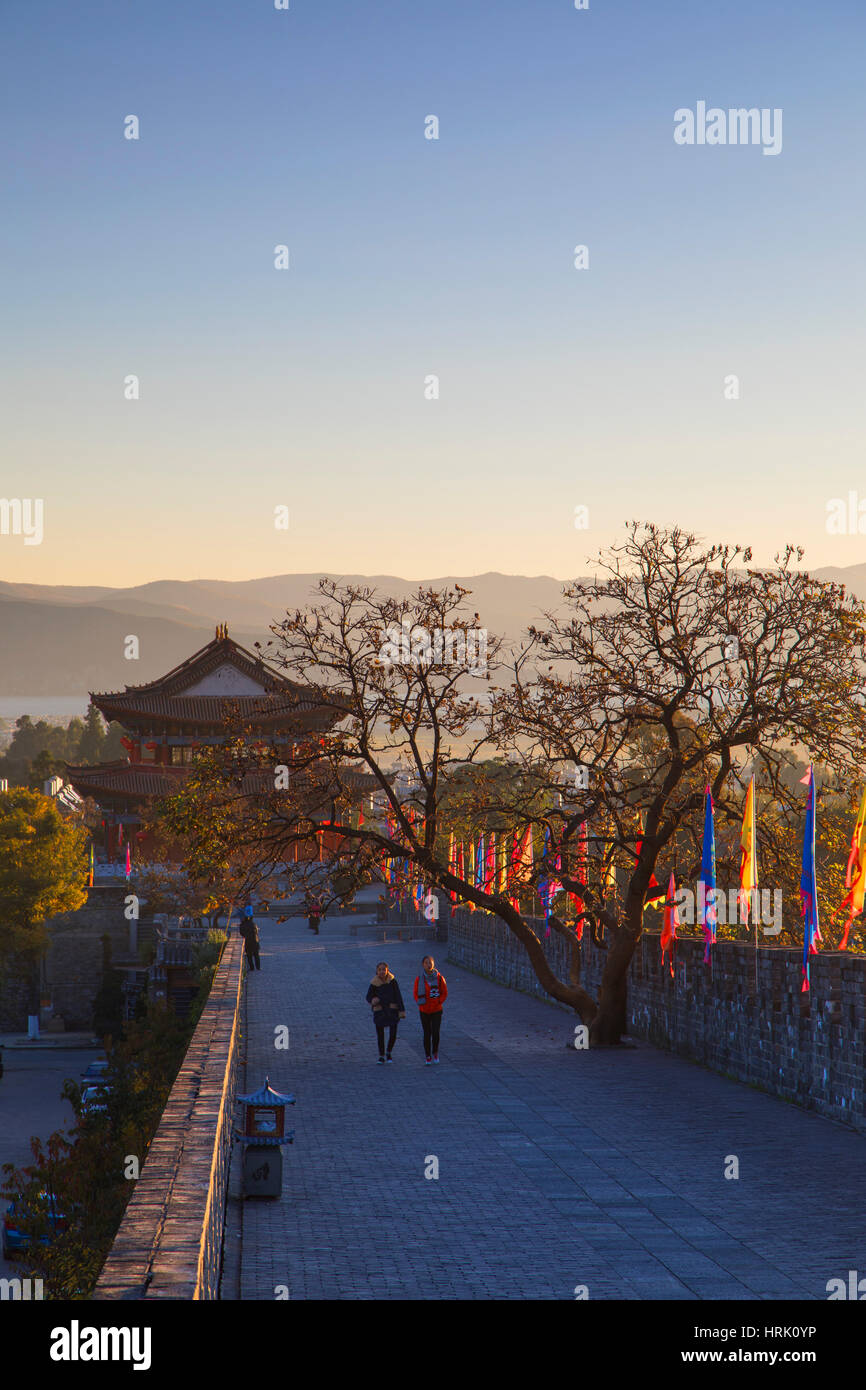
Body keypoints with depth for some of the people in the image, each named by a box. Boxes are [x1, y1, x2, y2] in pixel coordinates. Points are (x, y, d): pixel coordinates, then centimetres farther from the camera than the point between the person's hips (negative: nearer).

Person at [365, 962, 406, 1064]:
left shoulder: (392, 981, -5)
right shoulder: (374, 983, -5)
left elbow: (398, 997, -4)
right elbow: (368, 997, 4)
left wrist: (402, 1011, -9)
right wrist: (372, 1000, -20)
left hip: (392, 1011, 0)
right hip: (379, 1011, 0)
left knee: (393, 1034, -2)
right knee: (380, 1035, -1)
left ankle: (389, 1053, 24)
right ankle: (381, 1056, 17)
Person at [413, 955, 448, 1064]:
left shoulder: (439, 978, -6)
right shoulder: (419, 979, -5)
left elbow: (444, 993, 4)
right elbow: (415, 993, 6)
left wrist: (438, 1003, -6)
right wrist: (420, 1003, -6)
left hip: (436, 1010, -1)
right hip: (424, 1011, 1)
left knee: (435, 1033, -8)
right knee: (427, 1034, 4)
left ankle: (435, 1052, 17)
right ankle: (428, 1057, 15)